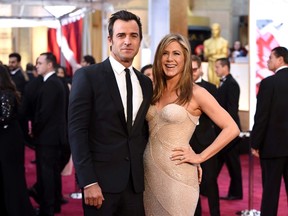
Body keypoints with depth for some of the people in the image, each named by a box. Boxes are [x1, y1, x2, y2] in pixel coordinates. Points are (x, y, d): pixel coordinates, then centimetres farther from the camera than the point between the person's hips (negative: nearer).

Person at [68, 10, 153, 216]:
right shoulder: (87, 76, -5)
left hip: (135, 182, 5)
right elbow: (77, 131, -11)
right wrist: (88, 182, -17)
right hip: (101, 179, -5)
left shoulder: (145, 83, 12)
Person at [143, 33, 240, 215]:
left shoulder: (195, 93, -6)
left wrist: (200, 157, -11)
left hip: (177, 174, -5)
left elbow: (231, 129, -10)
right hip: (149, 171, 5)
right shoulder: (154, 92, 10)